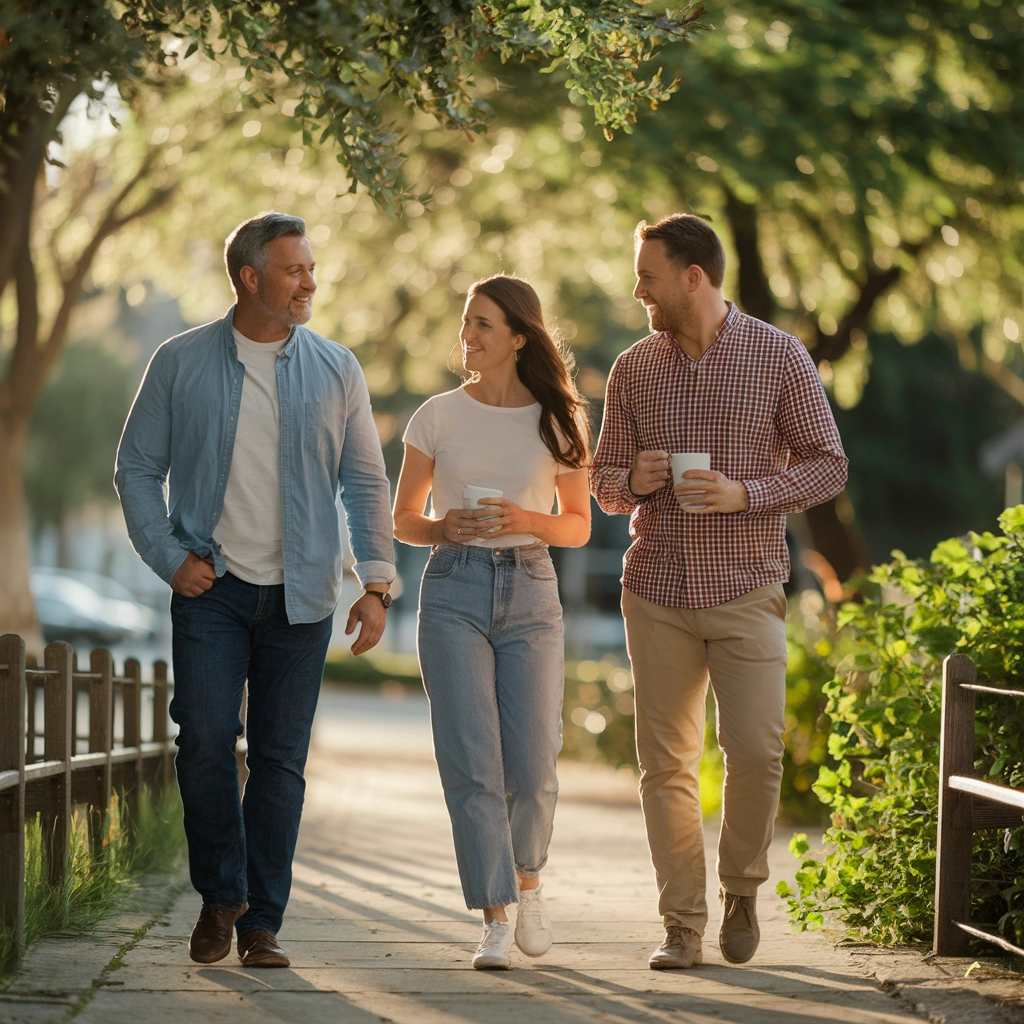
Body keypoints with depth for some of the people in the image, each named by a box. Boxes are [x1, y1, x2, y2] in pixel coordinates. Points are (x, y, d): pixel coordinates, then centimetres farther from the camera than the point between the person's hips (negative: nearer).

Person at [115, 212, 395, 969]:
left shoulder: (336, 370, 6)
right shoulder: (182, 364, 2)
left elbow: (366, 484, 8)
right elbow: (137, 468, 6)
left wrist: (377, 582, -2)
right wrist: (170, 558, -5)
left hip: (300, 594, 1)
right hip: (212, 589, -1)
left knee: (281, 759, 2)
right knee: (206, 741, -12)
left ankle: (262, 922, 11)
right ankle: (221, 898, 10)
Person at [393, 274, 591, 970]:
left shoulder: (560, 420, 4)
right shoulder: (439, 416, 4)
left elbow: (578, 526, 9)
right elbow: (404, 520, 9)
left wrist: (526, 520, -12)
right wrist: (444, 529, -12)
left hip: (531, 593, 1)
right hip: (455, 590, 0)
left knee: (532, 768, -2)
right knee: (473, 764, -8)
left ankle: (527, 879, 28)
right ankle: (495, 921, -3)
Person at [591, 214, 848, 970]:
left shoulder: (780, 357, -2)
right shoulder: (634, 369, 7)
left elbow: (828, 465, 0)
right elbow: (604, 480, 15)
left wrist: (745, 494, -15)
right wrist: (632, 481, -10)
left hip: (745, 589, -3)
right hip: (657, 592, 3)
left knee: (755, 750, -11)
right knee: (666, 763, 1)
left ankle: (742, 889, 15)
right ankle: (682, 926, 9)